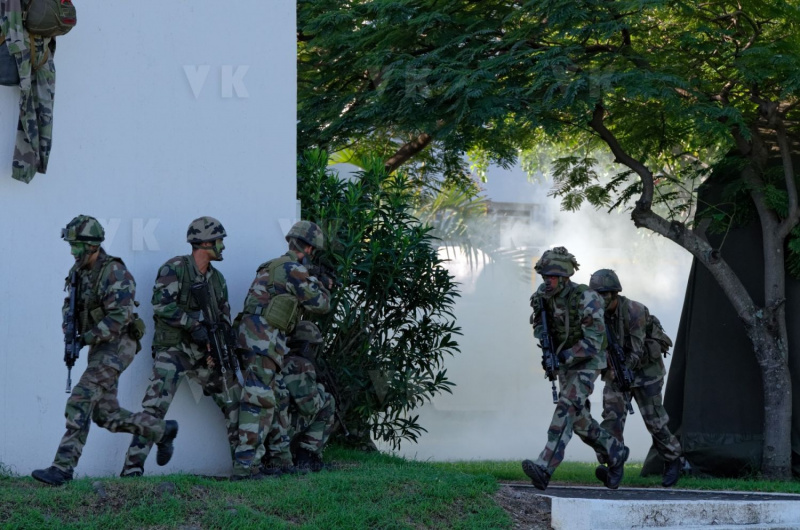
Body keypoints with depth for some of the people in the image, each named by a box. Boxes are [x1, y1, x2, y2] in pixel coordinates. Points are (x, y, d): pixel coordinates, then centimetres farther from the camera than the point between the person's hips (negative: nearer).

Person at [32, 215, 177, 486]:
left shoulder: (114, 272, -19)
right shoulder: (78, 271, 9)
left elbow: (121, 314, -26)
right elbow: (71, 305, 19)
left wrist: (88, 337, -27)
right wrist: (69, 334, -1)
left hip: (117, 345, -9)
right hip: (100, 348, 9)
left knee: (80, 401, -18)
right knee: (106, 414, 10)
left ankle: (63, 467, -18)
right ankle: (162, 431, 27)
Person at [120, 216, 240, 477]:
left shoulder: (217, 278, 12)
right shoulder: (175, 268, -9)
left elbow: (224, 317, 13)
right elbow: (161, 304, -19)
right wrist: (194, 324, -22)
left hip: (203, 352, 7)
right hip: (172, 350, -7)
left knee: (234, 400, 8)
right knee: (156, 405, -19)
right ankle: (132, 467, -19)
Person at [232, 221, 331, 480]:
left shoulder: (273, 267, 21)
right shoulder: (293, 269, -10)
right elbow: (319, 304, -4)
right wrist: (324, 288, 16)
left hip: (256, 339, 10)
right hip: (263, 339, -10)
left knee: (276, 399, 16)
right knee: (259, 402, -12)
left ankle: (282, 460, 22)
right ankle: (244, 466, -16)